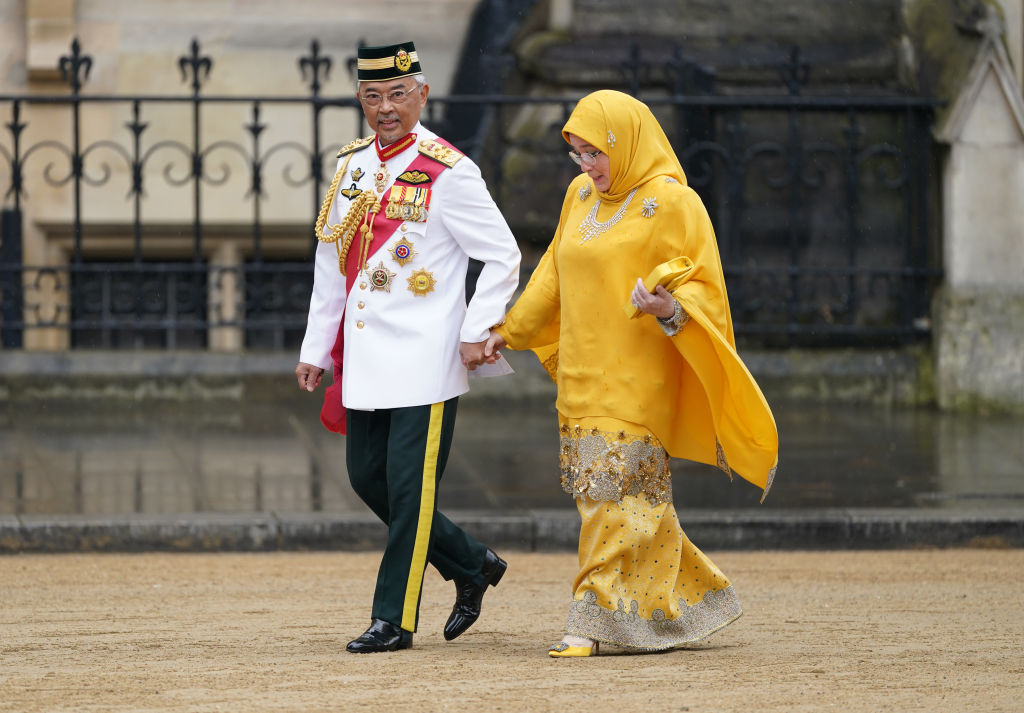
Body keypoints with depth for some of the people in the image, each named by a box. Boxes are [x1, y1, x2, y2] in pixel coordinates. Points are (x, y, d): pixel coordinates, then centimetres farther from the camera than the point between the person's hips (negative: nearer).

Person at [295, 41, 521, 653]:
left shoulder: (448, 173, -10)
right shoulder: (352, 167, 10)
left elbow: (504, 258, -6)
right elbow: (330, 265, 18)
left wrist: (476, 334, -11)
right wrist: (316, 349, 17)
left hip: (424, 360, -7)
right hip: (364, 360, 7)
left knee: (410, 487, -5)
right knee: (367, 476, 11)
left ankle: (394, 620, 2)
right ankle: (472, 566, 27)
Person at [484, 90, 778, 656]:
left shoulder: (670, 202, -9)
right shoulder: (581, 195, 13)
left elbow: (702, 288, -10)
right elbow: (554, 276, 24)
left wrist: (670, 308, -31)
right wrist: (509, 332, 27)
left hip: (636, 380, -7)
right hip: (583, 376, 7)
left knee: (618, 492, -10)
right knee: (600, 494, 8)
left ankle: (595, 619, -10)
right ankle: (696, 597, 19)